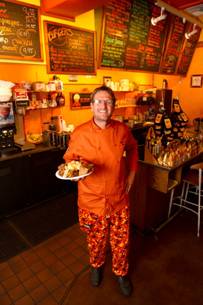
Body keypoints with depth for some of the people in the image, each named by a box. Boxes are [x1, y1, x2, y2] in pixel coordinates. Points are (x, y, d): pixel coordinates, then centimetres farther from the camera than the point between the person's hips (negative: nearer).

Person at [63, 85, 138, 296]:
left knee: (121, 242, 17)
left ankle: (121, 272, 48)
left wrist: (131, 173, 7)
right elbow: (69, 159, -1)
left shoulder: (123, 130, -5)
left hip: (118, 199, 2)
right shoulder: (79, 133, -12)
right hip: (91, 200, -1)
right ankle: (96, 266, 54)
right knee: (96, 240, 20)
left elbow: (132, 149, 13)